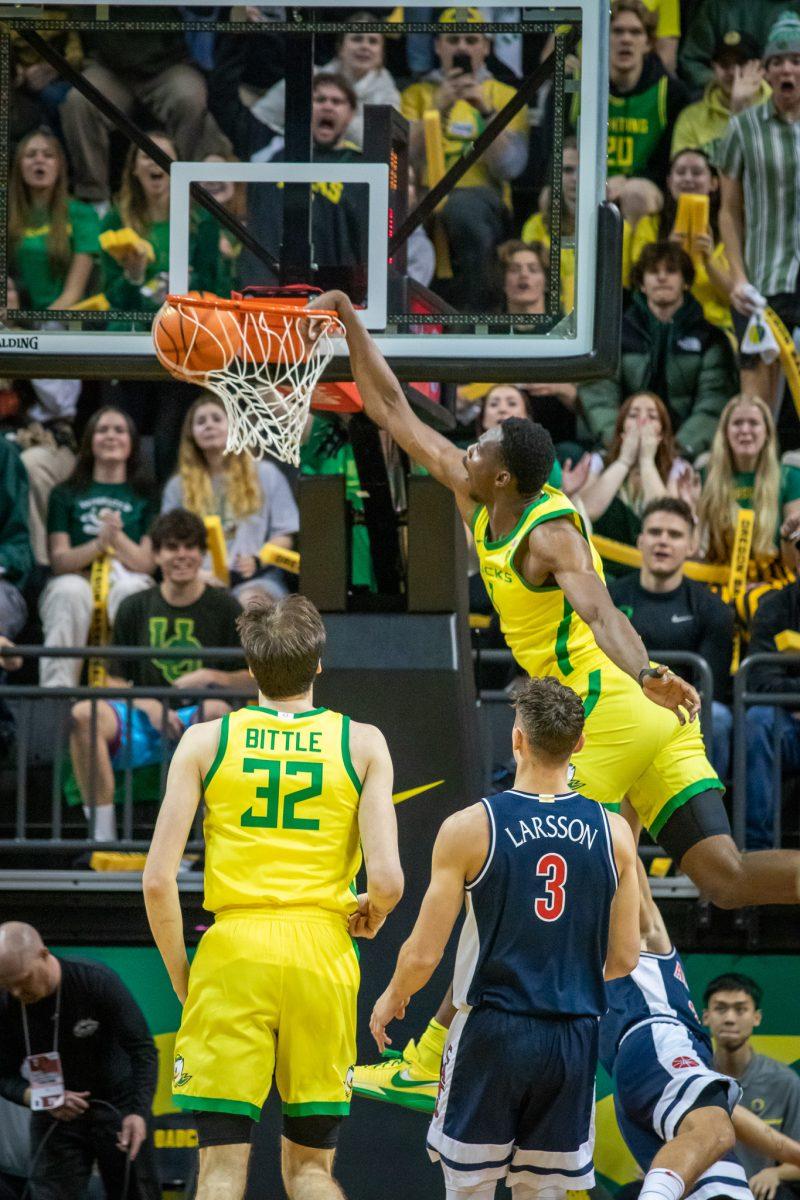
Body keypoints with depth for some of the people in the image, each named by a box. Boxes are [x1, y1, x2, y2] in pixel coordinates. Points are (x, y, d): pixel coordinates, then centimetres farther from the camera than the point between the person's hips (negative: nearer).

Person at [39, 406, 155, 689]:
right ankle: (56, 688, -44)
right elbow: (59, 560, 4)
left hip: (128, 581, 0)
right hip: (76, 578, 0)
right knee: (71, 591, -37)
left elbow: (146, 563, 4)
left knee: (130, 589, -38)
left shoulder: (144, 496, 16)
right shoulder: (65, 495, 18)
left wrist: (117, 537, -15)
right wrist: (99, 544, -15)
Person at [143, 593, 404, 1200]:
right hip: (322, 951, 1)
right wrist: (370, 916, 17)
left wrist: (182, 979, 9)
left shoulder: (205, 741, 3)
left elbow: (157, 880, -3)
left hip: (232, 949, -1)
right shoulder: (363, 744, 4)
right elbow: (387, 879, -6)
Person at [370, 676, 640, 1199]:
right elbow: (624, 959, 5)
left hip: (491, 1034, -3)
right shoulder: (614, 833, -1)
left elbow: (424, 956, -7)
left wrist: (391, 999, 14)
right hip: (573, 1038, 3)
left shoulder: (469, 828, -10)